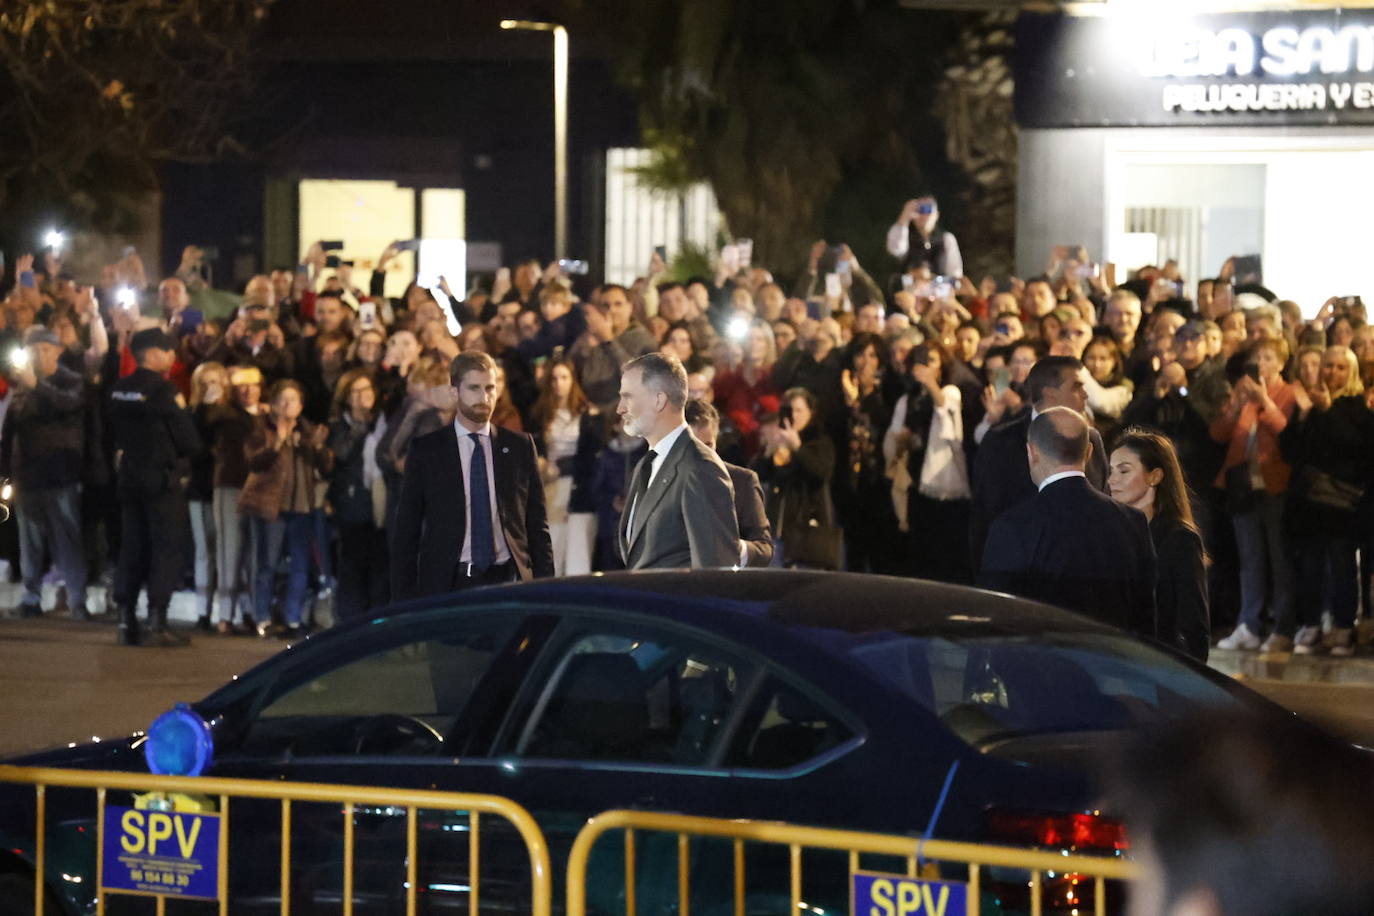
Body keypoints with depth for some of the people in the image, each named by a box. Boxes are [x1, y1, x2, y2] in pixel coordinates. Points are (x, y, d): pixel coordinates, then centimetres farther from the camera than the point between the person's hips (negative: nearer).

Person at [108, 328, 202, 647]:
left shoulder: (118, 391, 5)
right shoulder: (164, 391, -15)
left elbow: (115, 435, 12)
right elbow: (190, 441, -12)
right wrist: (181, 452, 7)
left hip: (129, 478, 7)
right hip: (163, 480, -6)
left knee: (131, 549, 10)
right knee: (166, 550, -3)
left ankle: (126, 622, 10)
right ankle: (157, 624, -8)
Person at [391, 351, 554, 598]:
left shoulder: (520, 446, 10)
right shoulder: (425, 450, 5)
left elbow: (537, 524, 12)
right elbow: (405, 531, 5)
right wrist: (404, 600, -2)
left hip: (506, 581, 1)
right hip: (446, 586, -1)